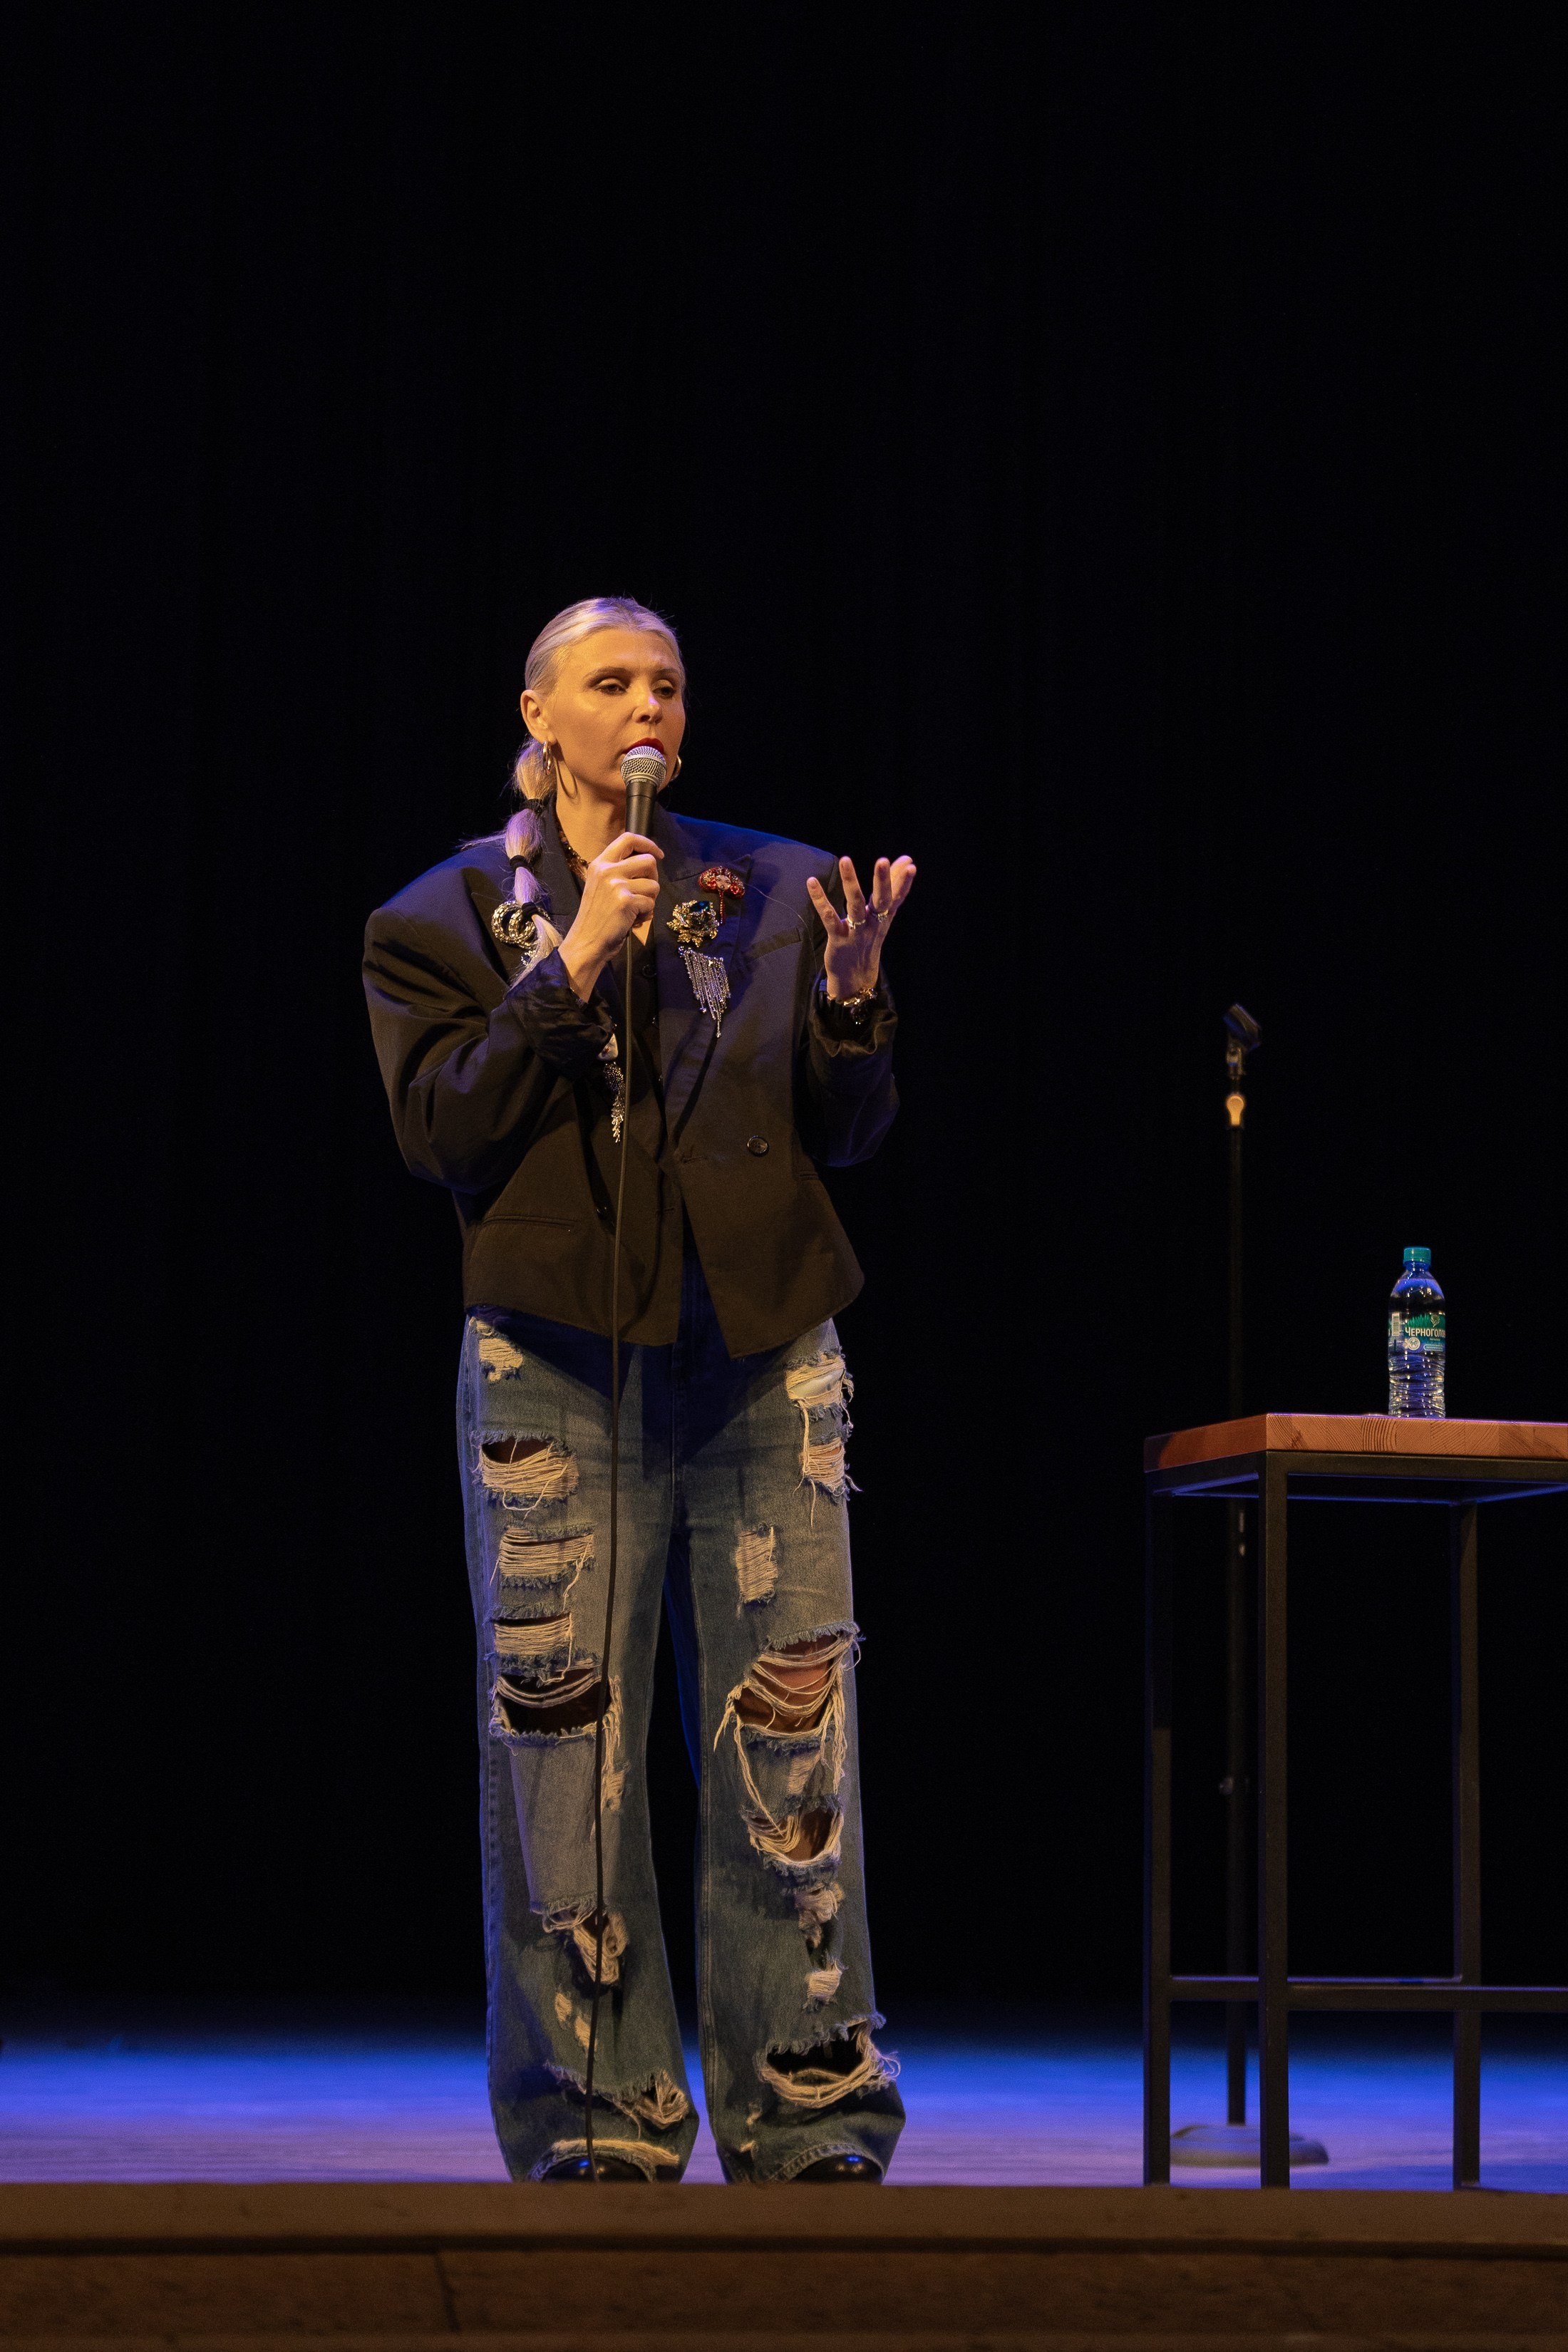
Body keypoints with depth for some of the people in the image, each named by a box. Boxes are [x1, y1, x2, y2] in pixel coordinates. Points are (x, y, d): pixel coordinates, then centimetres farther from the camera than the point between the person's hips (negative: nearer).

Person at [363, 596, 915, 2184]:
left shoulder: (772, 891, 13)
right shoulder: (448, 919, 7)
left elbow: (845, 1134, 10)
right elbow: (442, 1131, -5)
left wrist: (850, 997, -9)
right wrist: (571, 966, -13)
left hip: (763, 1359, 2)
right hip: (557, 1367, -1)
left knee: (793, 1752, -1)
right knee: (566, 1753, -1)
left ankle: (813, 2128, 6)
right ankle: (595, 2131, 8)